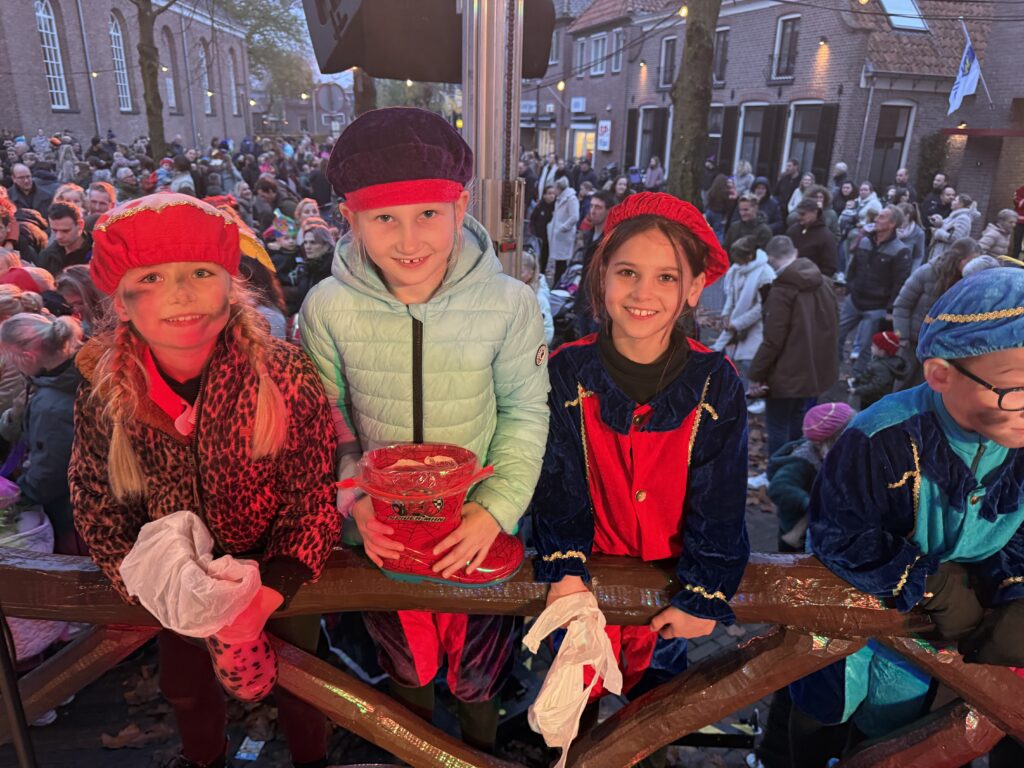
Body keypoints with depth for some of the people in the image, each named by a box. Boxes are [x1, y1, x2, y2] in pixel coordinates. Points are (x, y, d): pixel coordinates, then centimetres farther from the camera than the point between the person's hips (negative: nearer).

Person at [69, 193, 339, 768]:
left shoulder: (283, 374, -29)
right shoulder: (104, 391, -19)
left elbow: (316, 495, -22)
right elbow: (96, 501, -4)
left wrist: (269, 592, -32)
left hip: (282, 575, -2)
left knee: (297, 685, 16)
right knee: (185, 687, 25)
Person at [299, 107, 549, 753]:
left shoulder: (508, 302, -19)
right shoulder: (328, 307, -16)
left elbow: (525, 411, -10)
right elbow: (323, 415, -3)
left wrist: (496, 508, -17)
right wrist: (354, 497, -15)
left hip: (479, 530, -1)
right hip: (381, 530, 1)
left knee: (478, 669, 25)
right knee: (405, 662, 28)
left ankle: (481, 746, 60)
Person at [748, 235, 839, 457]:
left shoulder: (781, 290, -19)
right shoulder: (821, 283, 7)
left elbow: (773, 341, -21)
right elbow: (829, 327, 17)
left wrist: (756, 375, -14)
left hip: (786, 373, -8)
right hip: (815, 369, 8)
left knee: (777, 424, 2)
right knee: (797, 418, 21)